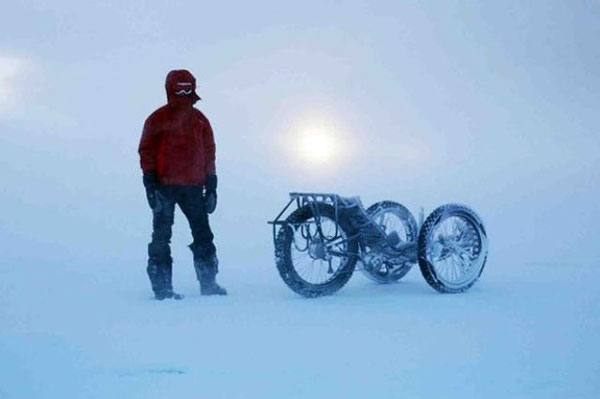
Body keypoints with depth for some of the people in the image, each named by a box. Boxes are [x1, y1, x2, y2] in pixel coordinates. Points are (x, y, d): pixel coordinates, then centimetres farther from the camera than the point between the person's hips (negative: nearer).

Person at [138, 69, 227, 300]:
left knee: (203, 235, 4)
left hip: (193, 186, 4)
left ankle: (208, 283, 12)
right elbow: (146, 151, -2)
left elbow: (209, 153, 16)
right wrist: (150, 183, -10)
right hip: (164, 186, -4)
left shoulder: (199, 120, 12)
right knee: (161, 236, -2)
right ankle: (162, 287, 2)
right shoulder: (158, 119, 0)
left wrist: (211, 187, 12)